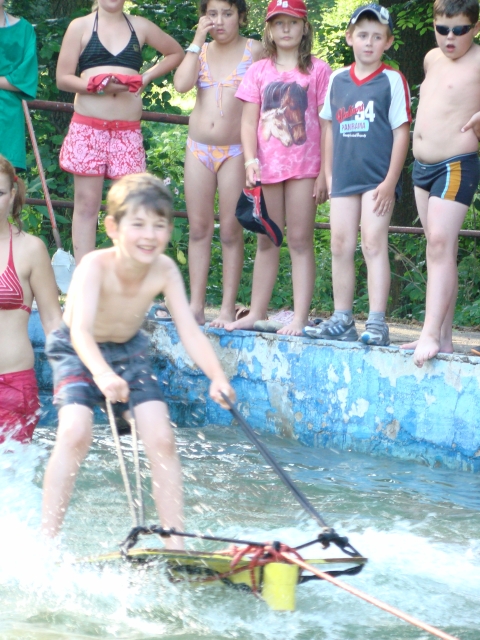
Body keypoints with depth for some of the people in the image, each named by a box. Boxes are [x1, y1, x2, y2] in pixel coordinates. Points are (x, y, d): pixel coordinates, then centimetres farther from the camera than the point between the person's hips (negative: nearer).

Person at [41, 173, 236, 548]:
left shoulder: (165, 271, -21)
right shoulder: (96, 267, -33)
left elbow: (190, 333, -24)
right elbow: (81, 331, -45)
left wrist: (217, 376, -41)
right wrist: (103, 374, -64)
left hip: (129, 350, 4)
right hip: (78, 352, -4)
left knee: (162, 439, -9)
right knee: (75, 433, -25)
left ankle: (176, 543, -2)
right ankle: (48, 539, -17)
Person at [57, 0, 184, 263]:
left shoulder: (140, 26, 12)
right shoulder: (80, 26, 6)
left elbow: (176, 53, 24)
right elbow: (62, 78, 1)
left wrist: (146, 77, 8)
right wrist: (98, 86, -16)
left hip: (128, 131, 2)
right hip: (88, 127, -2)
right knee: (87, 204, -2)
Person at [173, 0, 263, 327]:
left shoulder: (254, 50, 0)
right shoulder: (200, 51, 11)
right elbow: (182, 84, -8)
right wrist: (198, 39, -6)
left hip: (235, 150, -4)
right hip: (198, 149, 4)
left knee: (231, 231, -3)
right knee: (199, 228, 5)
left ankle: (228, 309, 1)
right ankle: (196, 306, 8)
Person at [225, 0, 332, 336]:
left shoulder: (318, 70, 1)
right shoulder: (259, 71, 10)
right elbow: (249, 121, 8)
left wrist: (325, 172, -6)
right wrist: (251, 161, -6)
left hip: (304, 166, -3)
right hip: (267, 166, 3)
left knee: (300, 240, -3)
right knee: (266, 240, 10)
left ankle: (300, 318, -3)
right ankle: (256, 313, 15)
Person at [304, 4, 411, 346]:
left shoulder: (392, 80, -3)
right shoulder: (337, 80, 10)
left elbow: (401, 132, -6)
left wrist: (390, 182, -11)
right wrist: (328, 174, 10)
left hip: (378, 179, -5)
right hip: (344, 178, 5)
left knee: (374, 245, -8)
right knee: (340, 247, 7)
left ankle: (376, 323, -8)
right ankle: (342, 320, 15)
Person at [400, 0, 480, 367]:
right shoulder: (432, 59, 13)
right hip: (423, 166, 8)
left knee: (440, 243, -17)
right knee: (439, 248, 9)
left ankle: (432, 333, -21)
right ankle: (443, 337, 12)